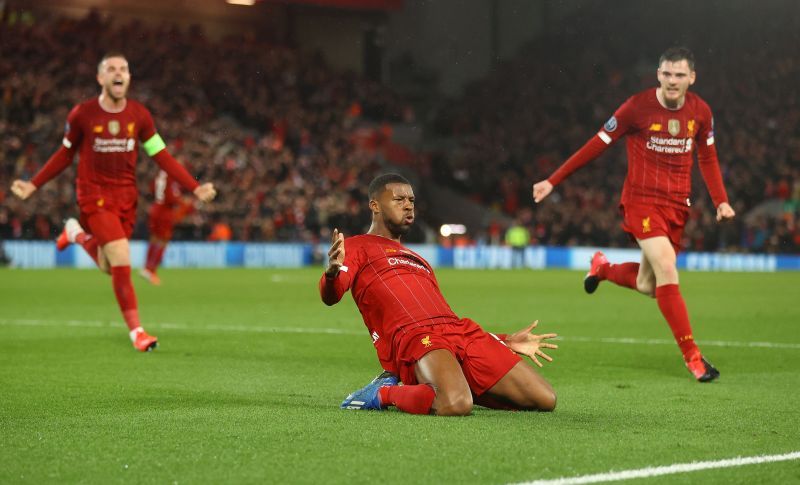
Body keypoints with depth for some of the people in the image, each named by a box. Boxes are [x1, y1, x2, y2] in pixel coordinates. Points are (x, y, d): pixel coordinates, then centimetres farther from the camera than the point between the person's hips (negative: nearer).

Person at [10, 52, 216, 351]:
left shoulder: (139, 115, -2)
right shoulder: (82, 115, -8)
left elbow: (162, 156, 1)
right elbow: (65, 155, 6)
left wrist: (195, 188, -7)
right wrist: (33, 185, 3)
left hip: (126, 198, 4)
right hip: (94, 196, -4)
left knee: (109, 268, 12)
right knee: (122, 259, -18)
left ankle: (78, 234, 42)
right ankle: (136, 330, -9)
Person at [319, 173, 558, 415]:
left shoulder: (416, 259, 36)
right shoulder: (357, 247, 14)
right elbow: (330, 296, -6)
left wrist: (506, 342, 28)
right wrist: (332, 273, -31)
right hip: (415, 338, -7)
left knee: (545, 399, -3)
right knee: (455, 405, -38)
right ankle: (384, 393, -9)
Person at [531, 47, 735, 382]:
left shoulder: (700, 112, 0)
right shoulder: (638, 107, -12)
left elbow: (708, 158, 15)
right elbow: (597, 146, -6)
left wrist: (721, 201, 2)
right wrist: (553, 181, -5)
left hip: (678, 205, 5)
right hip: (641, 200, -5)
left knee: (647, 286, 6)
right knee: (667, 270, -19)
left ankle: (603, 268, 40)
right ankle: (691, 355, -12)